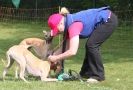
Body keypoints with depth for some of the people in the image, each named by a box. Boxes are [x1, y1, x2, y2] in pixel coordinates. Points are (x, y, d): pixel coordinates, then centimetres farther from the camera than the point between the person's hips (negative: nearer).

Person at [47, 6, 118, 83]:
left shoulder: (73, 25, -24)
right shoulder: (69, 23, 4)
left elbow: (72, 51, -28)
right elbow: (68, 48, 10)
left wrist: (56, 58, -18)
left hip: (109, 20, -10)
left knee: (91, 45, -10)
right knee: (90, 45, 14)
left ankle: (98, 75, -2)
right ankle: (87, 73, 26)